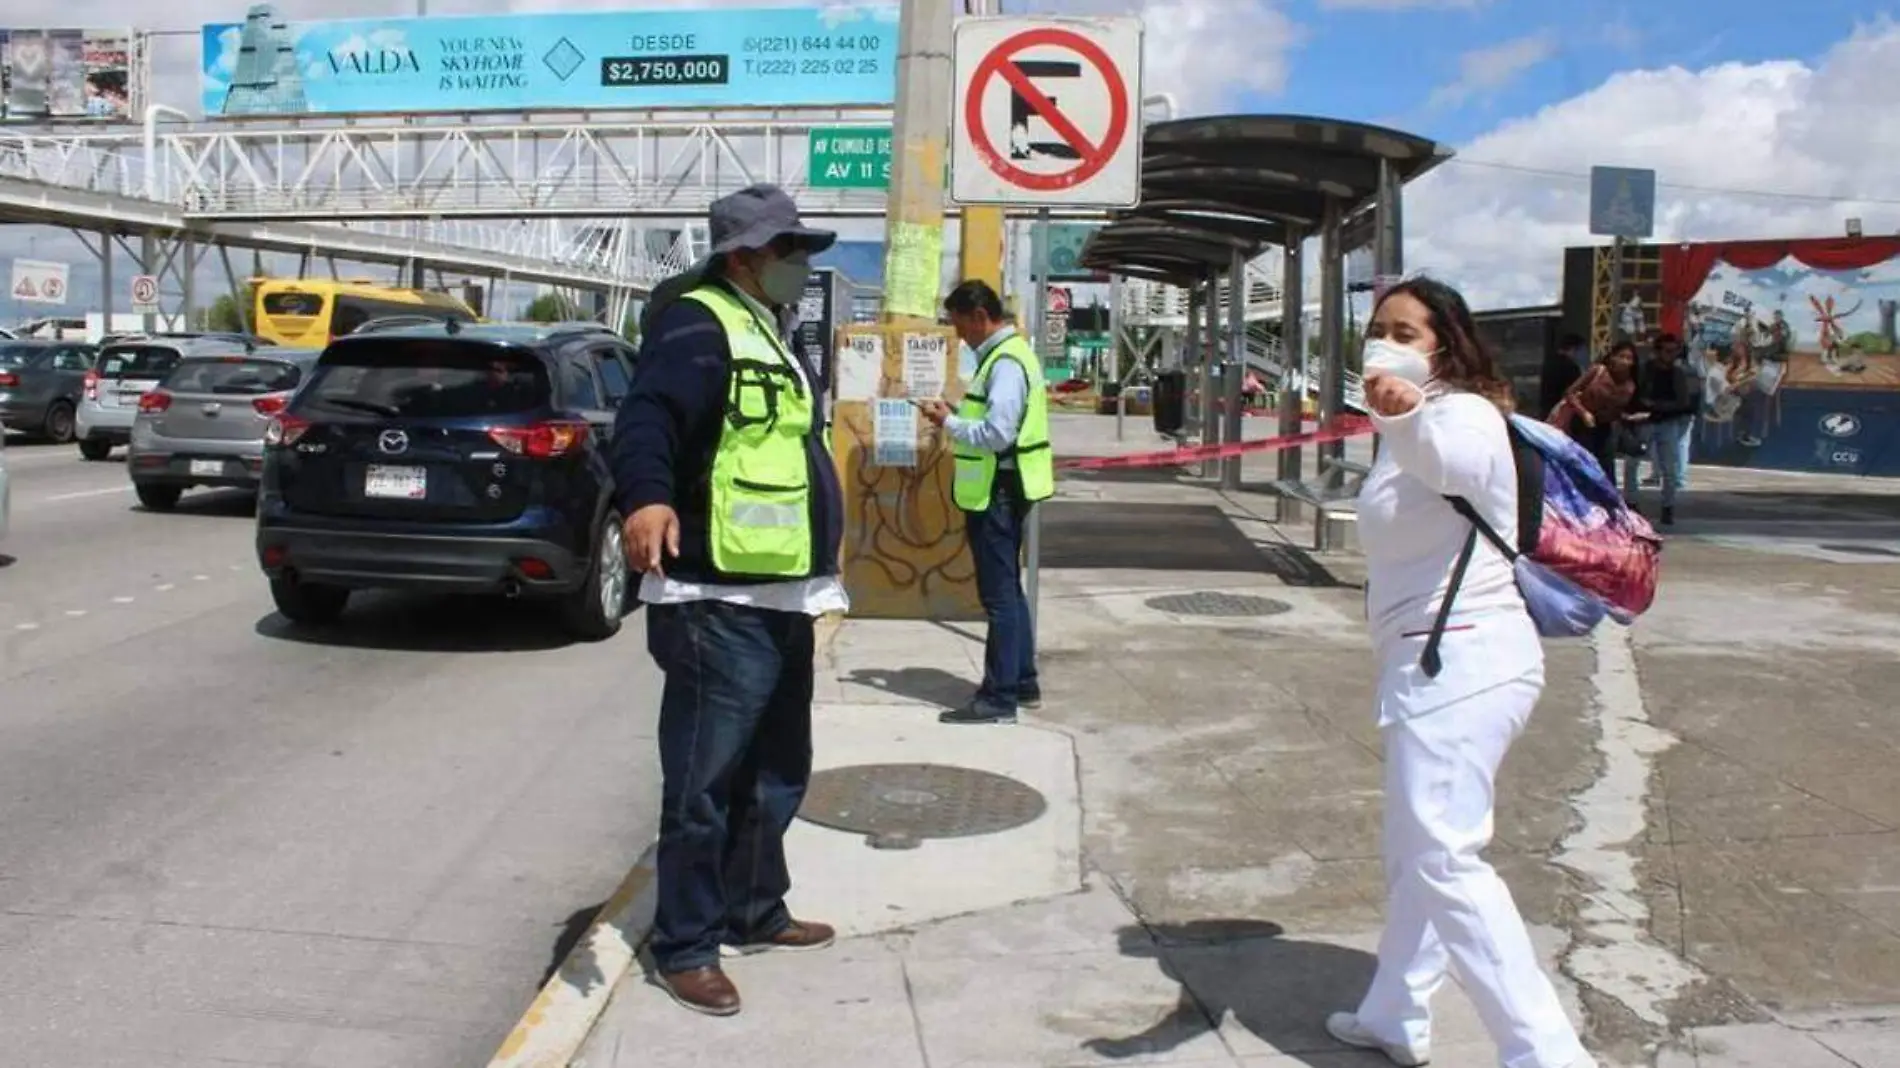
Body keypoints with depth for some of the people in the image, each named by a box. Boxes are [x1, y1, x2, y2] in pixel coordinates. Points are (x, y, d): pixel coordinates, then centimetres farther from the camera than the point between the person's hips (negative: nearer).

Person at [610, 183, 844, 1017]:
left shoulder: (769, 337, 20)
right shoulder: (699, 325, -12)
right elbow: (648, 416, -30)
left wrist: (820, 548, 37)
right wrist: (647, 497, -48)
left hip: (781, 600, 10)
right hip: (721, 606, -10)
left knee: (776, 775, 19)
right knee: (703, 783, -2)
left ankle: (754, 912, 34)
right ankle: (685, 946, 9)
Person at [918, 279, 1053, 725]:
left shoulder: (1005, 362, -19)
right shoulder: (1006, 354, 13)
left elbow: (998, 433, -26)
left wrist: (949, 423, -14)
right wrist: (957, 414, 5)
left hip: (998, 493, -10)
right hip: (1001, 490, 10)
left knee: (998, 595, -4)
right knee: (1008, 589, 17)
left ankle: (999, 697, 3)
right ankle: (1023, 683, 27)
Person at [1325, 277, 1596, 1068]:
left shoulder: (1463, 414, -14)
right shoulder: (1417, 427, 20)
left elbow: (1454, 461, -39)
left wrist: (1407, 417, -59)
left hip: (1460, 660, -11)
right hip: (1438, 661, 11)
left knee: (1444, 857, -16)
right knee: (1413, 852, 19)